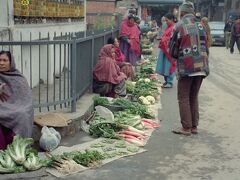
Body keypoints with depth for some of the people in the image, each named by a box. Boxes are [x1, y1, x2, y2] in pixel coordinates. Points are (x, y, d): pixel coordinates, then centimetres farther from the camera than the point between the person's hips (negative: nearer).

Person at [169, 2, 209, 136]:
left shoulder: (180, 26, -4)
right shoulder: (201, 26, 10)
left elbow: (173, 51, -1)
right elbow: (206, 48, 14)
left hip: (186, 68, -5)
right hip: (201, 67, 5)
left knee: (184, 98, 4)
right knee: (194, 97, 15)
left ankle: (186, 128, 4)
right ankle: (194, 126, 18)